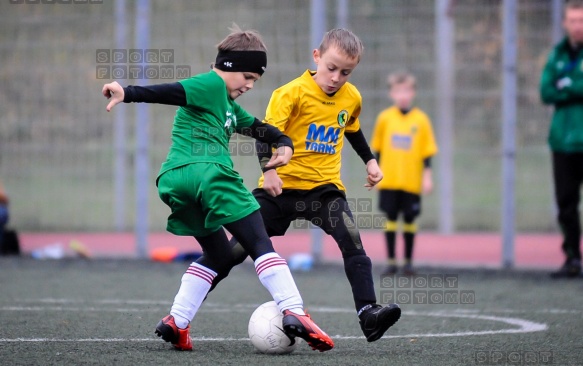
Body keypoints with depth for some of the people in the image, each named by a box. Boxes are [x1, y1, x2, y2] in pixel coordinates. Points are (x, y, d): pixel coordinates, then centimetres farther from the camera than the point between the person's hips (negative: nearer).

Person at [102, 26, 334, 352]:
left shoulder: (229, 104, 30)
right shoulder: (211, 84, 1)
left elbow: (257, 127, 33)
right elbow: (171, 92, -13)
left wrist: (284, 144, 12)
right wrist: (129, 93, -28)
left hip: (176, 182, 9)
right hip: (210, 174, -9)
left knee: (218, 254, 20)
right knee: (261, 245, -6)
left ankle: (176, 322, 8)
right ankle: (294, 313, -17)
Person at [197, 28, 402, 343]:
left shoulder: (351, 98, 2)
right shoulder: (293, 93, -14)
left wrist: (369, 161, 18)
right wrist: (268, 169, -32)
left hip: (324, 187, 3)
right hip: (281, 186, -3)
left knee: (352, 242, -21)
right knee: (237, 249, -1)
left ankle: (368, 312, -25)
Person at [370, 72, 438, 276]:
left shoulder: (420, 119, -2)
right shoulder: (385, 118, 2)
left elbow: (427, 151, 0)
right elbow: (377, 148, 10)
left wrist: (427, 176, -4)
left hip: (412, 181, -1)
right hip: (389, 180, 1)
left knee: (409, 219, 4)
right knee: (391, 218, 1)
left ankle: (408, 261, 15)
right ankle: (391, 261, 7)